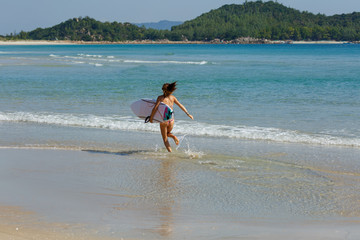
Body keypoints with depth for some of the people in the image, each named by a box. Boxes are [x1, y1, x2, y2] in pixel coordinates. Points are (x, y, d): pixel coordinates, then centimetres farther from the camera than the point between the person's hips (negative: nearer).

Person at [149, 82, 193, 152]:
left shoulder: (160, 97, -11)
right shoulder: (172, 97, 2)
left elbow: (155, 108, -19)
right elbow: (180, 106, 7)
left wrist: (151, 117, -9)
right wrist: (188, 114, 15)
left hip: (164, 120, -4)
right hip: (171, 119, 4)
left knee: (165, 138, 12)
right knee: (167, 133, 30)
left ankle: (170, 152, -2)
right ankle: (174, 137, -3)